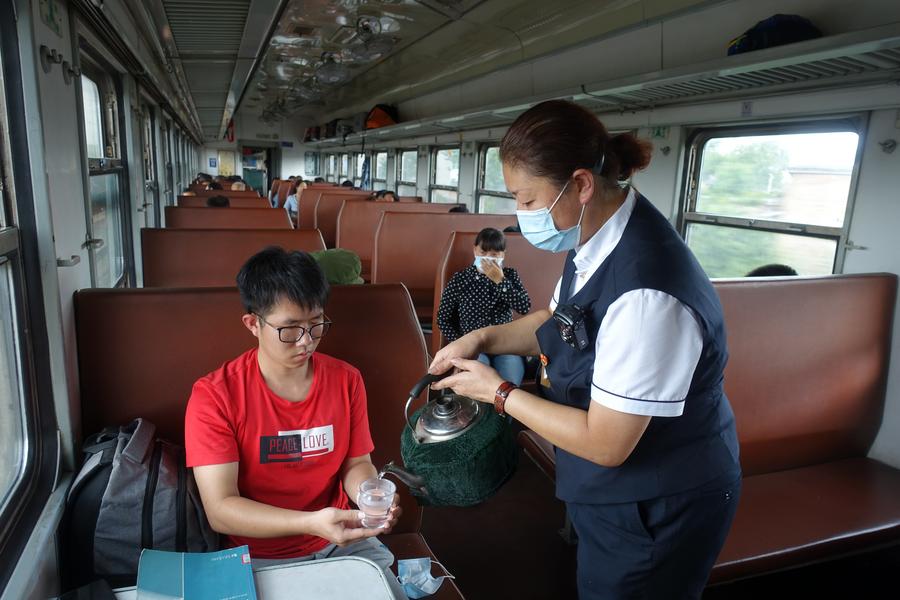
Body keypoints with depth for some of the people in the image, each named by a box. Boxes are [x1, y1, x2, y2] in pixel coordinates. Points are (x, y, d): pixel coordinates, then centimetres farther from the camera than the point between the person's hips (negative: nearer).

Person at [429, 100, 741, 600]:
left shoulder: (645, 294, -35)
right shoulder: (596, 239, -7)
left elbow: (605, 444, -27)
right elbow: (557, 320, 12)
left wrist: (499, 393, -17)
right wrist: (483, 338, -3)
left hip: (655, 515, -8)